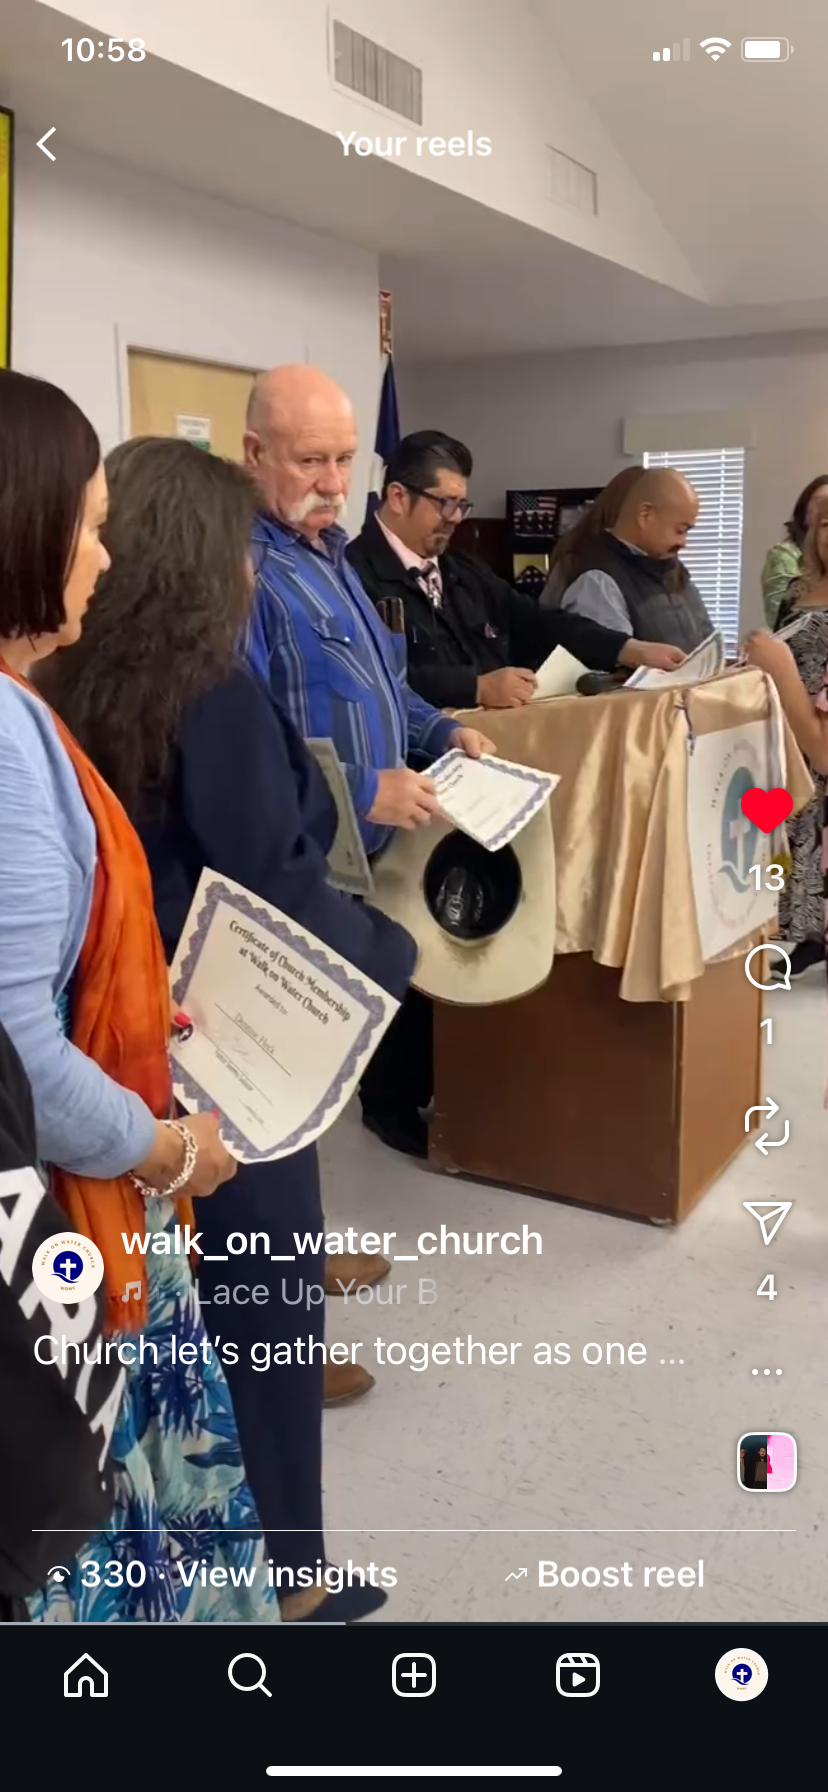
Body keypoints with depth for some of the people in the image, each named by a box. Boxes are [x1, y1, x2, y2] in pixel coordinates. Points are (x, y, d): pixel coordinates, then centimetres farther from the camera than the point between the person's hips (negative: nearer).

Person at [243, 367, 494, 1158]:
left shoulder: (328, 549, 12)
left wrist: (439, 730, 7)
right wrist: (361, 789, -27)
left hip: (375, 851, 10)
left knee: (412, 984, 26)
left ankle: (404, 1106, 48)